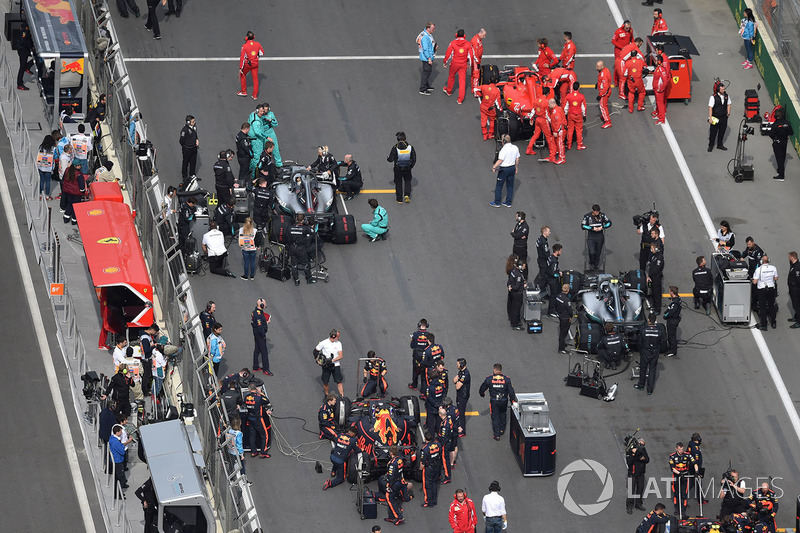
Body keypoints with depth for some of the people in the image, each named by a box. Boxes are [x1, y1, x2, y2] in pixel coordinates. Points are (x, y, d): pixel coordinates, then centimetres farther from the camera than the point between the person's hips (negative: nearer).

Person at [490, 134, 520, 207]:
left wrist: (494, 167, -10)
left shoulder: (504, 150, -22)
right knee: (510, 186, 14)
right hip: (512, 168, 7)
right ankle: (508, 203, 21)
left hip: (504, 169, -7)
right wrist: (516, 168, 21)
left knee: (499, 186, 7)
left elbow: (500, 161, -22)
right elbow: (517, 159, 8)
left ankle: (497, 203, 14)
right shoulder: (515, 148, -1)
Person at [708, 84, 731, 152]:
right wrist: (710, 118, -19)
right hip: (715, 117, -4)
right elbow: (710, 107, -15)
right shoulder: (713, 97, -15)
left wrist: (728, 112, 6)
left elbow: (728, 104, 17)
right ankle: (710, 146, 15)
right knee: (713, 132, 2)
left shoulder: (726, 95, 1)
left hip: (724, 117, 4)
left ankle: (719, 144, 27)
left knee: (722, 131, 12)